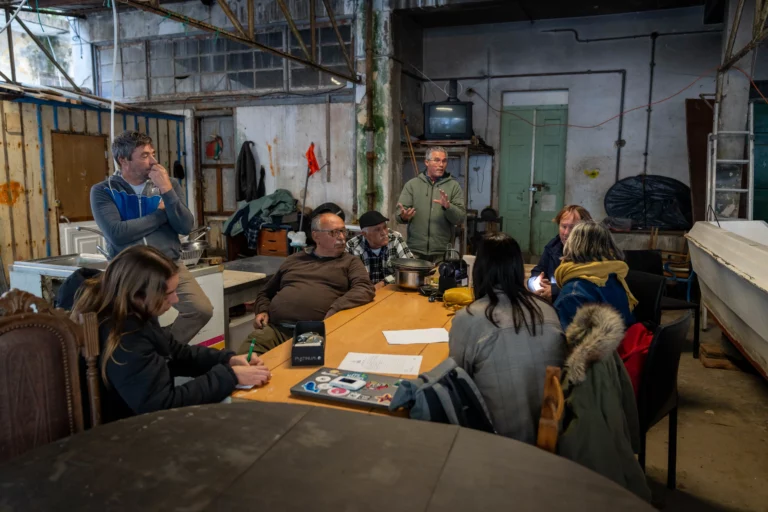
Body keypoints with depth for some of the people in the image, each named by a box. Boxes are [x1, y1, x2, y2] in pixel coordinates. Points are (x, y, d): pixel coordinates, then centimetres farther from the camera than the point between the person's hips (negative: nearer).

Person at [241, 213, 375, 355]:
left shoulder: (350, 262, 14)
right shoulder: (293, 259, 24)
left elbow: (365, 289, -5)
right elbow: (266, 292, 32)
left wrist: (335, 310, -18)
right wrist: (262, 311, 10)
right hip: (275, 328, 3)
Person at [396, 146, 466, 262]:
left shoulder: (454, 186, 4)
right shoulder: (412, 184, 6)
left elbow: (461, 217, -3)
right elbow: (399, 214, 2)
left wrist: (448, 207, -22)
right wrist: (403, 216, -21)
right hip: (415, 250, 1)